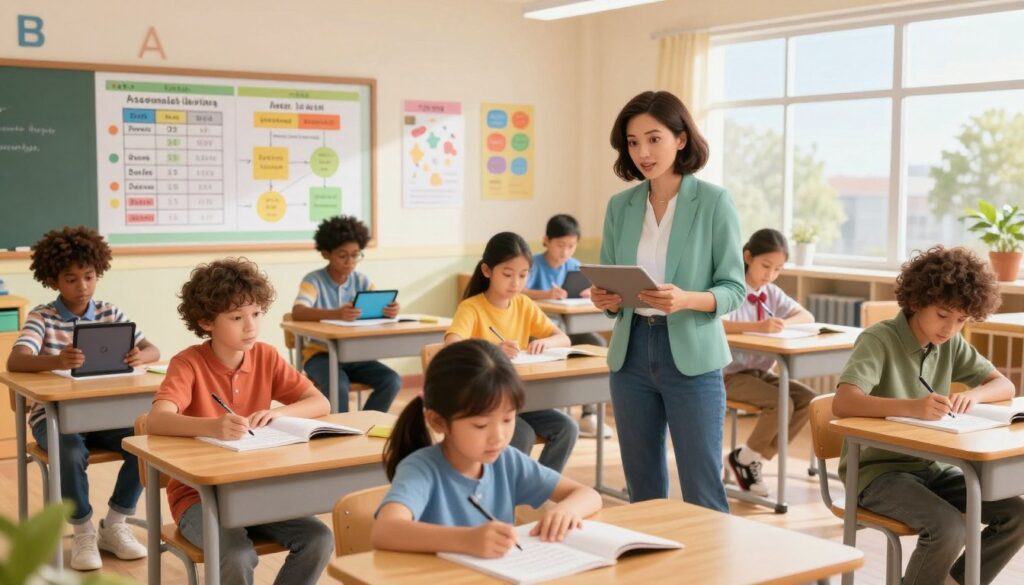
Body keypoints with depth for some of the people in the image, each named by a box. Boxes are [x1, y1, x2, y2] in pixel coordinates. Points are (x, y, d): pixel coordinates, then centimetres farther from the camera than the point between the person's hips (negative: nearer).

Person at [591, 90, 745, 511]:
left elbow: (734, 289, -6)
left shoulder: (714, 202, -6)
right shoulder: (620, 206, 6)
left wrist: (686, 299, -25)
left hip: (692, 358, -4)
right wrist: (604, 300, -11)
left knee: (702, 492, -1)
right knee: (642, 488, 12)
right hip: (631, 354, 4)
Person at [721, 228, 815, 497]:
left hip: (760, 372, 7)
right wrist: (758, 326, -41)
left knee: (808, 400, -14)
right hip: (730, 375, -7)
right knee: (780, 403, -28)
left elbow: (807, 317, 11)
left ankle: (756, 458, -3)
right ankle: (745, 459, -4)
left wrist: (785, 322, -12)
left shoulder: (772, 293, 9)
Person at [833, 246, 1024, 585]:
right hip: (878, 469, -7)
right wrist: (912, 407, -47)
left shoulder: (951, 344, 6)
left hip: (930, 467, 7)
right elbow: (842, 403, -31)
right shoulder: (879, 340, -16)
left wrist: (974, 394, -14)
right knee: (948, 528, -30)